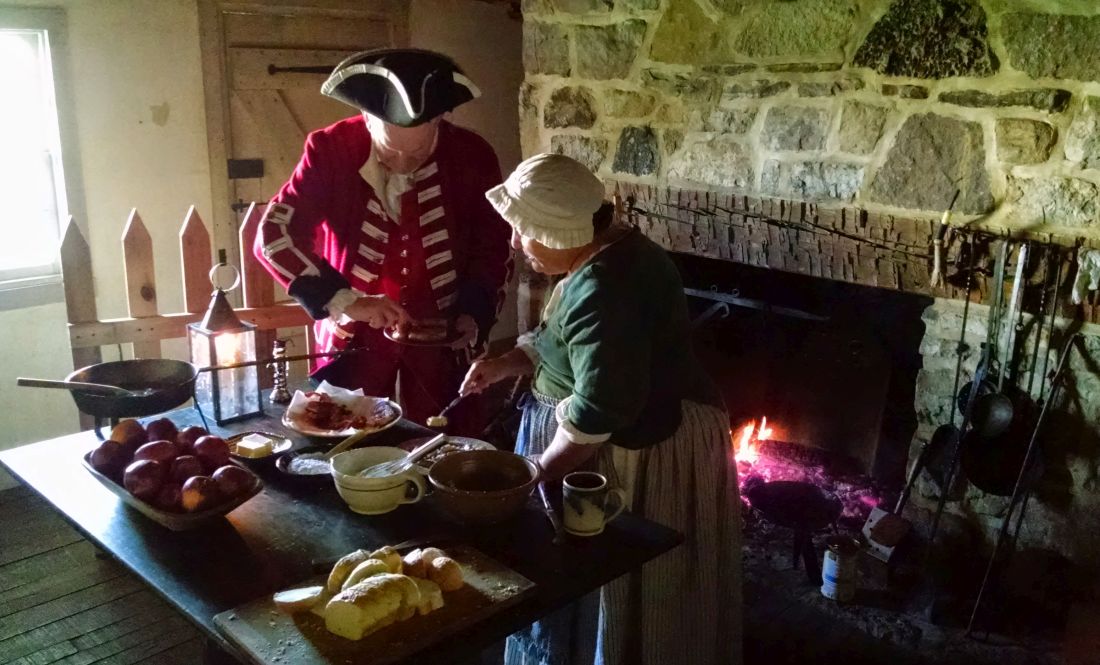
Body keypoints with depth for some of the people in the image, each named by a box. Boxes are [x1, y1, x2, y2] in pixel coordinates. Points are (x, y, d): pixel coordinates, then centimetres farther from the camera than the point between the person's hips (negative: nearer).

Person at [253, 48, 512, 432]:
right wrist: (342, 300, -26)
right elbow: (273, 237, -16)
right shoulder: (329, 150, -13)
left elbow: (493, 250, 3)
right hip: (353, 342, -1)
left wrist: (475, 314, -12)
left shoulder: (472, 156, -9)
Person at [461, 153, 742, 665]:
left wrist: (536, 474, -17)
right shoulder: (603, 257, 4)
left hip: (640, 451, -10)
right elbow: (563, 343, 17)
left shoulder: (603, 290, -28)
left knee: (625, 595, 8)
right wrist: (506, 364, 3)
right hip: (638, 433, 10)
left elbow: (597, 413, -29)